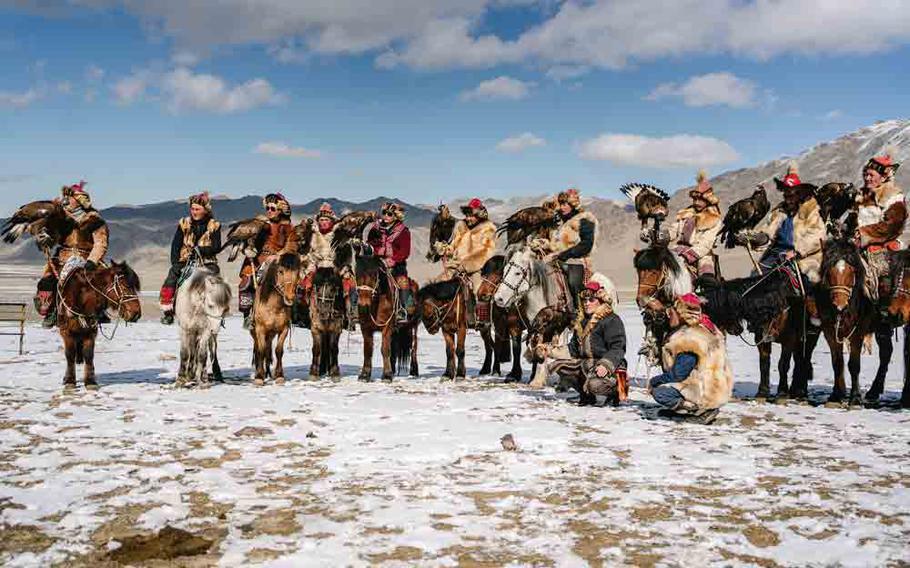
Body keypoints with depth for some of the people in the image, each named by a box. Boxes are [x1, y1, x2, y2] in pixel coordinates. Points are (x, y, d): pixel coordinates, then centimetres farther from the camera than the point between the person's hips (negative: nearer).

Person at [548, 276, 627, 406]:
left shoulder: (612, 320, -9)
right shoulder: (582, 320, 17)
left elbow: (618, 348, -18)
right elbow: (574, 345, 26)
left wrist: (606, 365, -32)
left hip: (610, 366, -8)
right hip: (585, 363, 8)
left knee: (594, 384, -37)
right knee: (557, 366, -8)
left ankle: (616, 389, 2)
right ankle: (586, 395, 7)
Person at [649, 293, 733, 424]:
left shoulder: (689, 338, -21)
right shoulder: (704, 328, 8)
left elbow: (677, 375, -20)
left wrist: (655, 380, -5)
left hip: (707, 393, -10)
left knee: (659, 392, -14)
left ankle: (702, 410, -9)